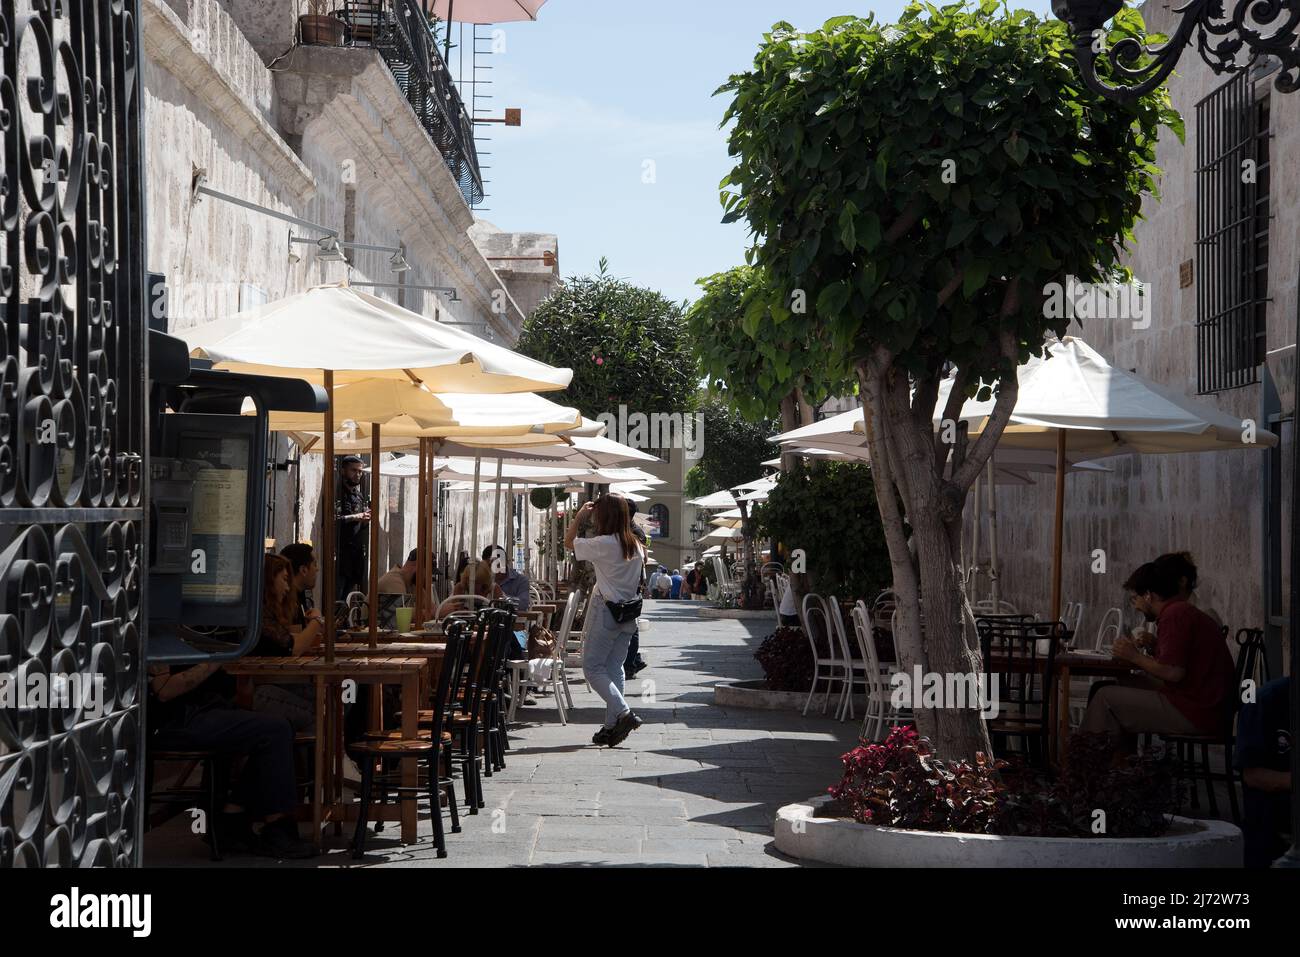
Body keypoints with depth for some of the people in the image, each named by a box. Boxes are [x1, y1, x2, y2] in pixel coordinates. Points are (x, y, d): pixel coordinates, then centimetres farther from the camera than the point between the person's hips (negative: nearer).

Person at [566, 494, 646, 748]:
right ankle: (612, 726, 8)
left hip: (606, 611, -7)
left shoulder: (603, 544, -15)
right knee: (615, 668, 11)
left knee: (593, 667, 0)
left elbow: (569, 543, -2)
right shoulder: (636, 546, 6)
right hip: (629, 613, 7)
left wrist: (580, 515, 4)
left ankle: (624, 713, -15)